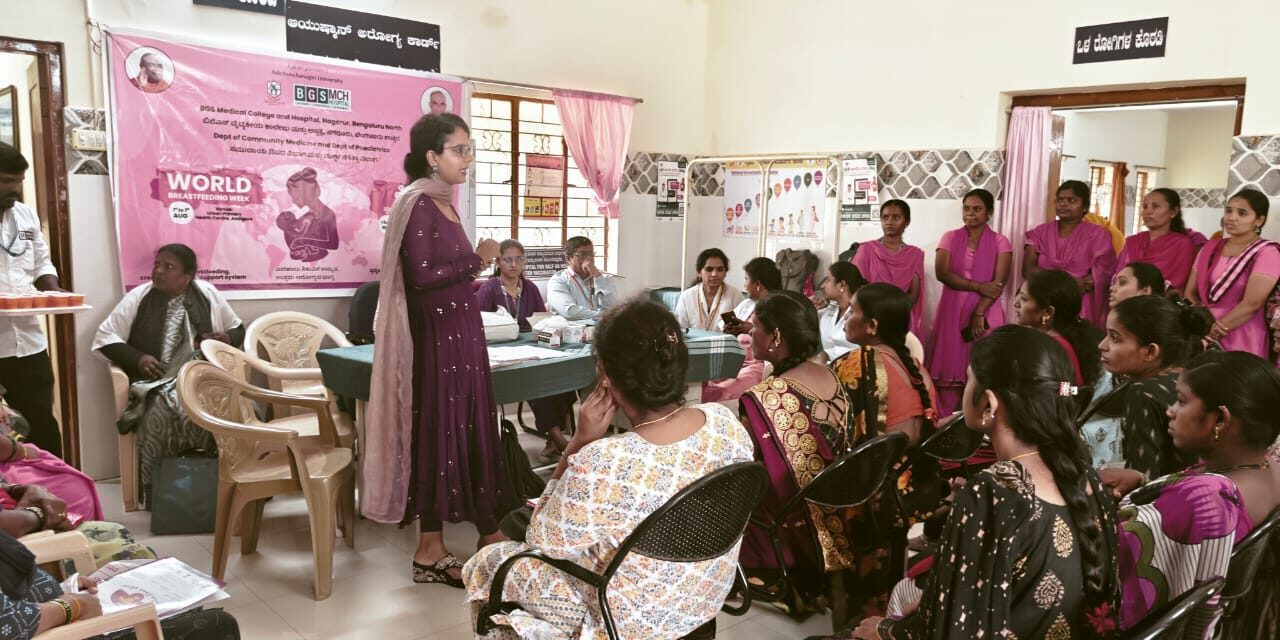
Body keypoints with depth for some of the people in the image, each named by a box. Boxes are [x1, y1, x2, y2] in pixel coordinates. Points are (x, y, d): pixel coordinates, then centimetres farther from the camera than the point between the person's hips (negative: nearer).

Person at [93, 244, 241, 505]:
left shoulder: (207, 294, 10)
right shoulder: (139, 297, 7)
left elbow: (238, 329, 20)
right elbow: (104, 337, 8)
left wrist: (228, 338, -5)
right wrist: (137, 358, -8)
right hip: (157, 382, 0)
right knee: (161, 413, -35)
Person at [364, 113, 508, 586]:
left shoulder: (445, 204, 14)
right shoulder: (418, 204, -13)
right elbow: (421, 275, -21)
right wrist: (476, 260, -12)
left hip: (461, 334, 9)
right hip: (436, 337, -9)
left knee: (471, 430, 11)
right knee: (439, 432, -1)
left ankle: (488, 535, 20)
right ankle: (431, 552, 12)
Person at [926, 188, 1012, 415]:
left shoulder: (1000, 242, 3)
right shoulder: (950, 238, 7)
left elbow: (999, 282, -7)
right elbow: (941, 273, -7)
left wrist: (979, 314, -16)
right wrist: (978, 286, -14)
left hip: (985, 313, -1)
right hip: (952, 311, 1)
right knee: (949, 368, -1)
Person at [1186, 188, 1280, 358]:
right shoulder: (1210, 248, 10)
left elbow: (1252, 303, -16)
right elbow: (1190, 293, 7)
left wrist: (1212, 332, -17)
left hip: (1241, 346, -4)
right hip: (1204, 340, 5)